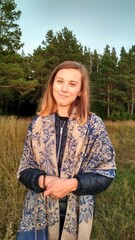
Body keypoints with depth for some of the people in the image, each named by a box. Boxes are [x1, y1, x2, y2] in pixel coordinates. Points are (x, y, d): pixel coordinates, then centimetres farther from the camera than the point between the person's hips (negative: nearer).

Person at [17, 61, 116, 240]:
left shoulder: (93, 125, -10)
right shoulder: (38, 123, -4)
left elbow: (106, 173, -8)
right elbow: (24, 169, 0)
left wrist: (72, 184, -22)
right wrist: (42, 180, -20)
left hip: (77, 213, -1)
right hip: (39, 211, 2)